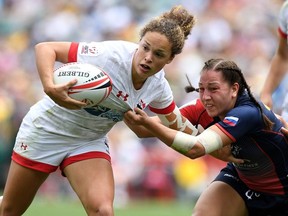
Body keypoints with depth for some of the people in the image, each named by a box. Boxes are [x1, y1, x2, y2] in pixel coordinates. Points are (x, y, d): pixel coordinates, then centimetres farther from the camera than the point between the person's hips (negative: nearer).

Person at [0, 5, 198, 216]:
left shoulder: (159, 87, -12)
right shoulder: (109, 55, -31)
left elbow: (176, 121, 9)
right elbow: (45, 48, -30)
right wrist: (50, 87, -45)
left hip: (90, 142, 4)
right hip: (47, 129, -4)